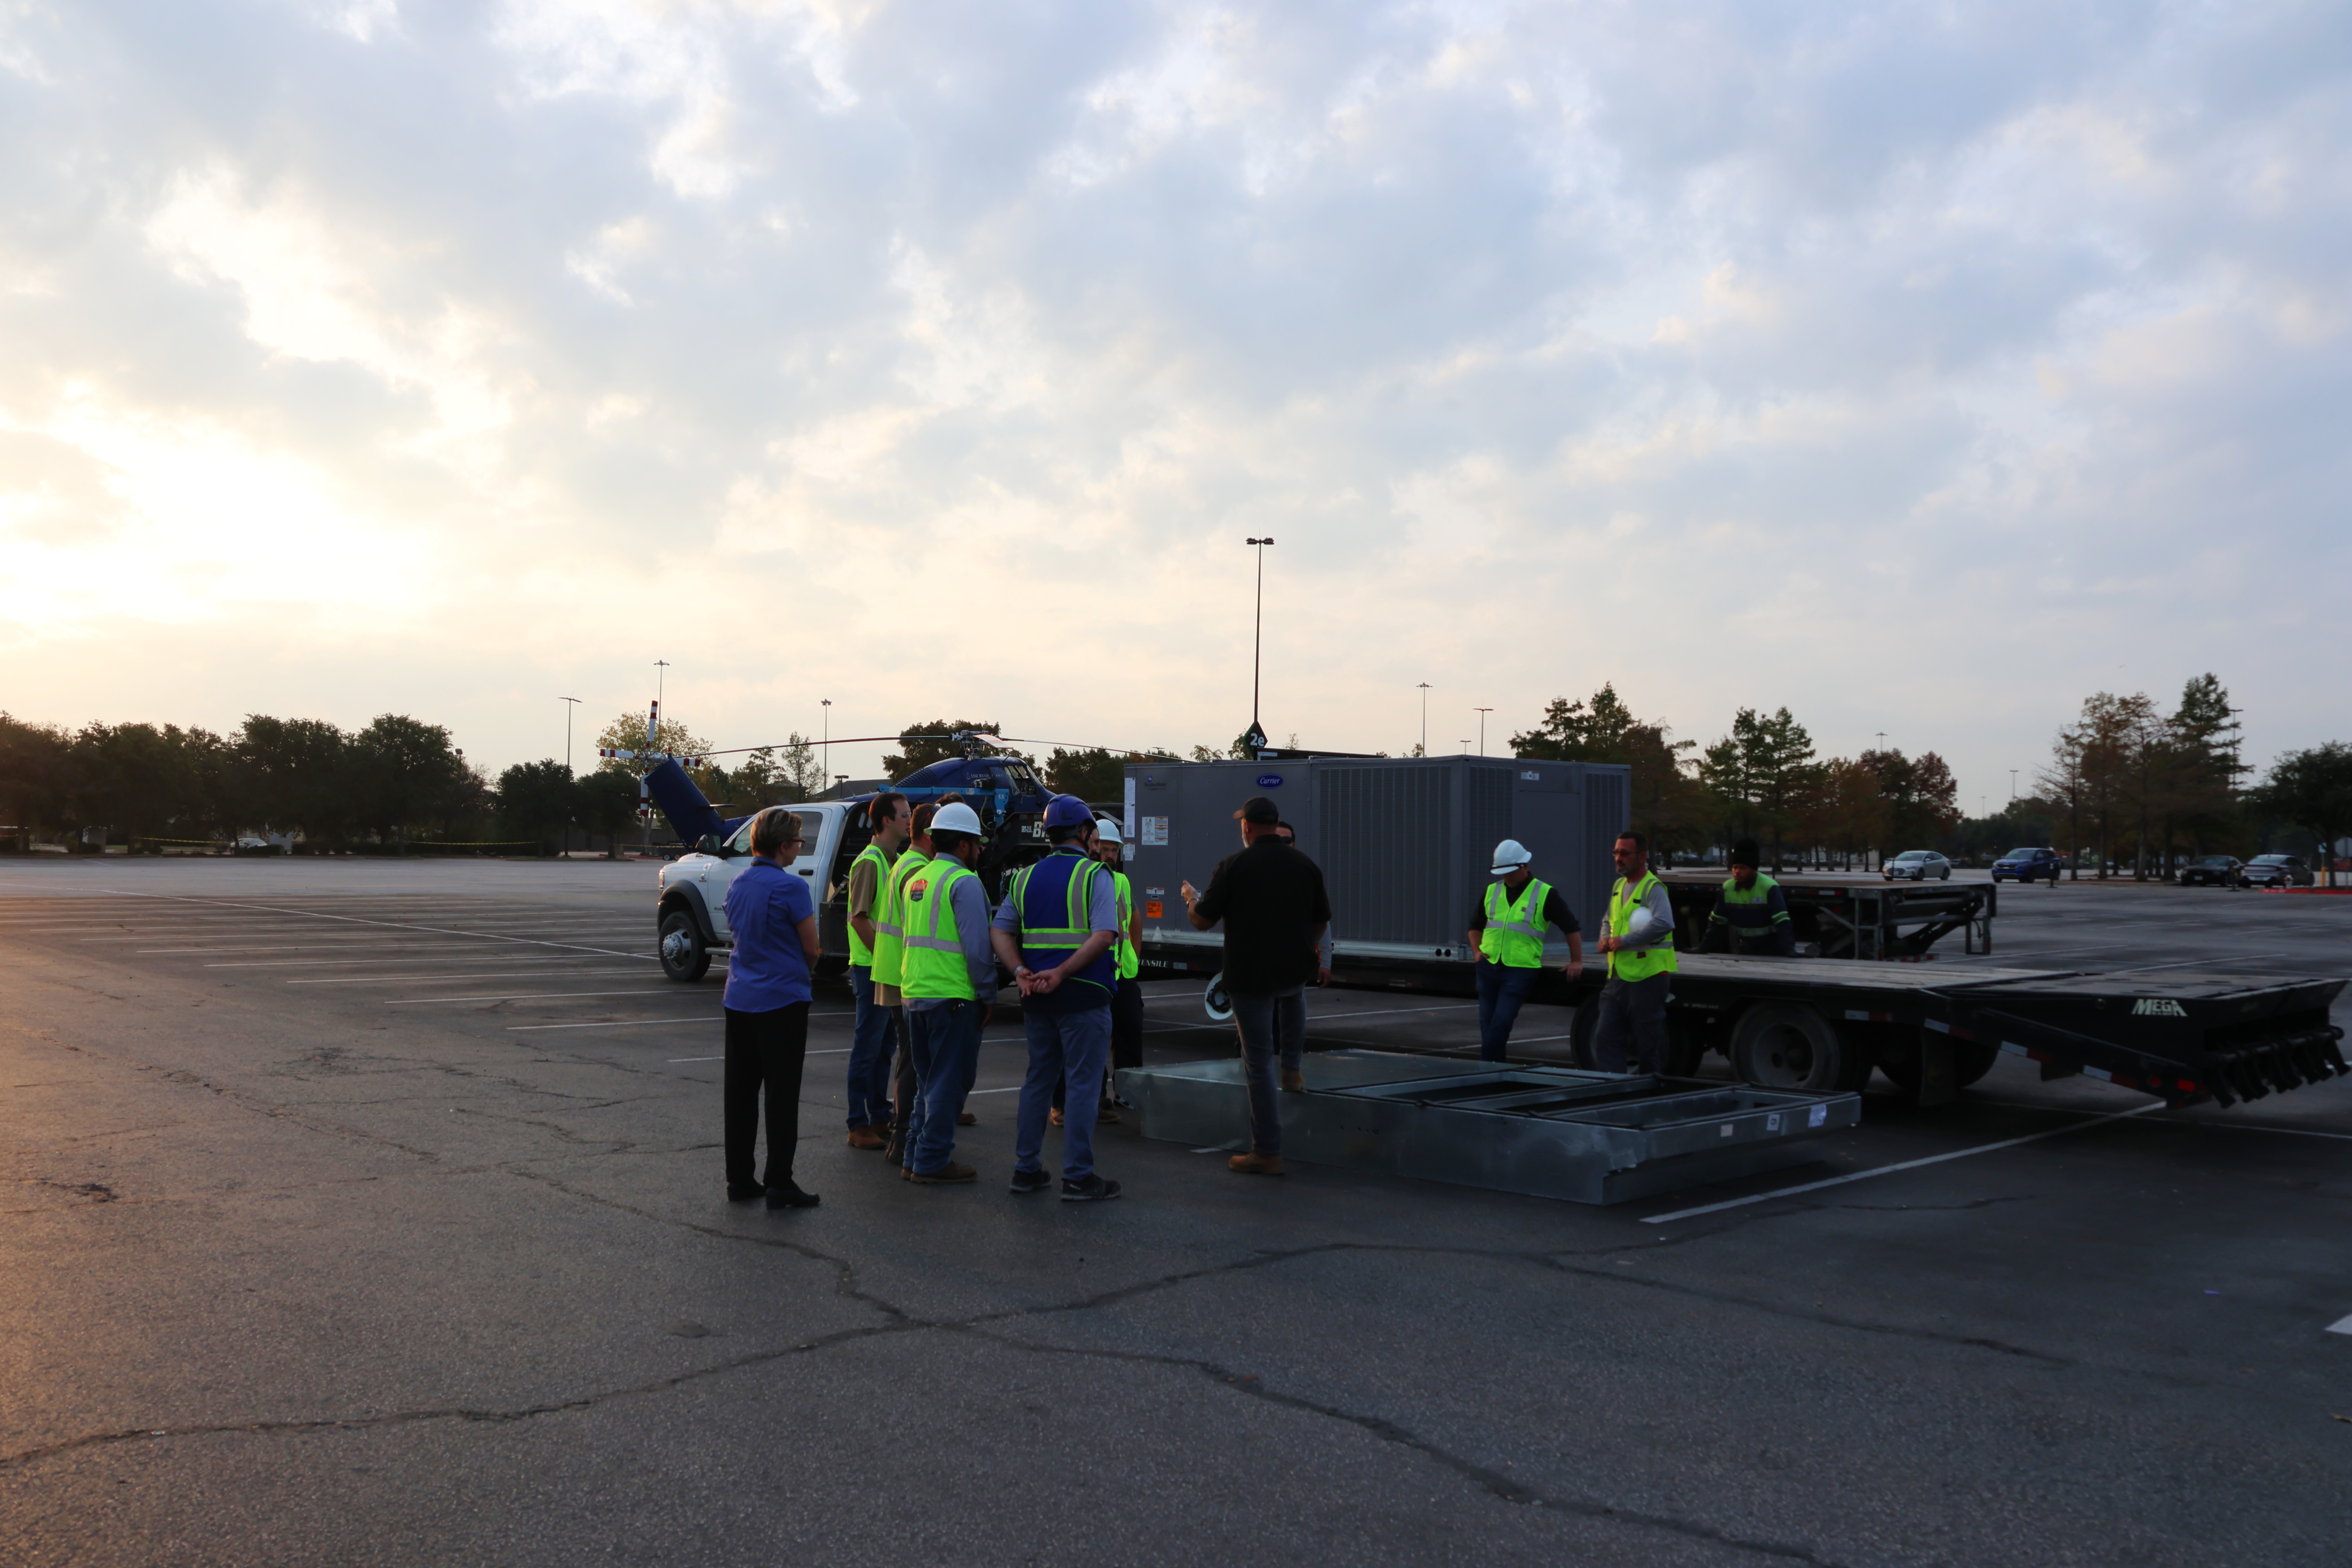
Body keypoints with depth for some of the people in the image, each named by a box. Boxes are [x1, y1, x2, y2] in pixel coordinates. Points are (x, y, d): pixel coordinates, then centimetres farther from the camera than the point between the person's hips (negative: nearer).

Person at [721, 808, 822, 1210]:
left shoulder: (737, 886, 9)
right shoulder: (791, 887, -14)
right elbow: (812, 948, -9)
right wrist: (800, 968, 12)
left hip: (739, 1000, 7)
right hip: (782, 1000, -7)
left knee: (740, 1094, 10)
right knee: (781, 1096, -2)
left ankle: (739, 1180, 16)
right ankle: (779, 1183, 0)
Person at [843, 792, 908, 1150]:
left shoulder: (895, 861, 15)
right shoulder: (869, 862, -14)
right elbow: (859, 919, -19)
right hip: (871, 969, -9)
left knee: (884, 1047, 14)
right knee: (867, 1048, -3)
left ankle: (880, 1119, 21)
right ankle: (859, 1126, 3)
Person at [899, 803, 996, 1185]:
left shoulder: (915, 880, 15)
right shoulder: (964, 883, -12)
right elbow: (977, 946, -16)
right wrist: (988, 996, -8)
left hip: (914, 995, 8)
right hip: (953, 996, -8)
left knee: (928, 1080, 17)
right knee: (949, 1081, -1)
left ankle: (917, 1156, 20)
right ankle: (933, 1161, 1)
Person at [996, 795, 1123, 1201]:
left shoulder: (1026, 877, 11)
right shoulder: (1095, 875, -7)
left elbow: (1000, 931, 5)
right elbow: (1104, 935, -20)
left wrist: (1021, 972, -7)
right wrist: (1062, 973, -21)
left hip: (1038, 997, 6)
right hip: (1084, 996, -6)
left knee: (1038, 1079, 16)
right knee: (1083, 1083, 0)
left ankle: (1026, 1168, 20)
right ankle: (1078, 1176, 2)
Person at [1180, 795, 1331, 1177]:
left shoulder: (1233, 867, -11)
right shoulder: (1306, 866, 1)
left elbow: (1201, 921, -6)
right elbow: (1321, 923, 12)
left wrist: (1191, 897, 16)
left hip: (1250, 976, -3)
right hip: (1297, 969, 3)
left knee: (1258, 1060, 3)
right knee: (1294, 989, 38)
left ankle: (1267, 1153, 6)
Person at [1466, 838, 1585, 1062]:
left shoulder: (1545, 894, -1)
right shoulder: (1492, 892, 12)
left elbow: (1571, 927, 2)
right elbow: (1476, 925, 24)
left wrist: (1577, 961, 0)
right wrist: (1478, 951, 9)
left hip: (1521, 970, -5)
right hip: (1488, 967, 5)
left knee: (1502, 1023, -13)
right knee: (1487, 1024, 6)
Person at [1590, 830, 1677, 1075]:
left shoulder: (1653, 887, -11)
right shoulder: (1619, 886, 16)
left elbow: (1664, 924, -27)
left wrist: (1624, 941, -22)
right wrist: (1605, 938, 8)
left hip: (1648, 975, -8)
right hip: (1619, 976, 8)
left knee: (1648, 1046, 0)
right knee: (1605, 1039, 5)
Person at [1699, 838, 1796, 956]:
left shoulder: (1770, 888, -21)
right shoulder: (1727, 889, -6)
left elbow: (1783, 924, -26)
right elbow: (1717, 924, 1)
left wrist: (1789, 950, -38)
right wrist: (1702, 950, -5)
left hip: (1772, 952, -5)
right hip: (1745, 951, 5)